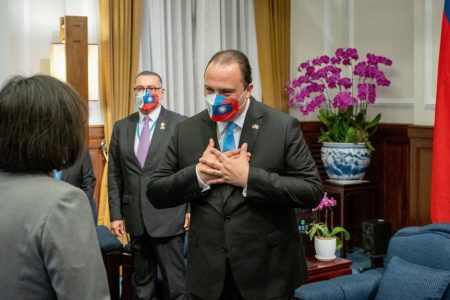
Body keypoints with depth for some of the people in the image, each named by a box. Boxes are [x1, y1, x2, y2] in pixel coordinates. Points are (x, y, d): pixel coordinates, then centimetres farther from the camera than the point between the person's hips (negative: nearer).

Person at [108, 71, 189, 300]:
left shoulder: (180, 124, -4)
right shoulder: (121, 127, 9)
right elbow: (114, 175, 9)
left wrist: (192, 209, -7)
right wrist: (116, 214, 5)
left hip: (167, 217, -4)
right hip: (136, 219, 5)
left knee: (174, 281, 1)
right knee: (141, 281, 17)